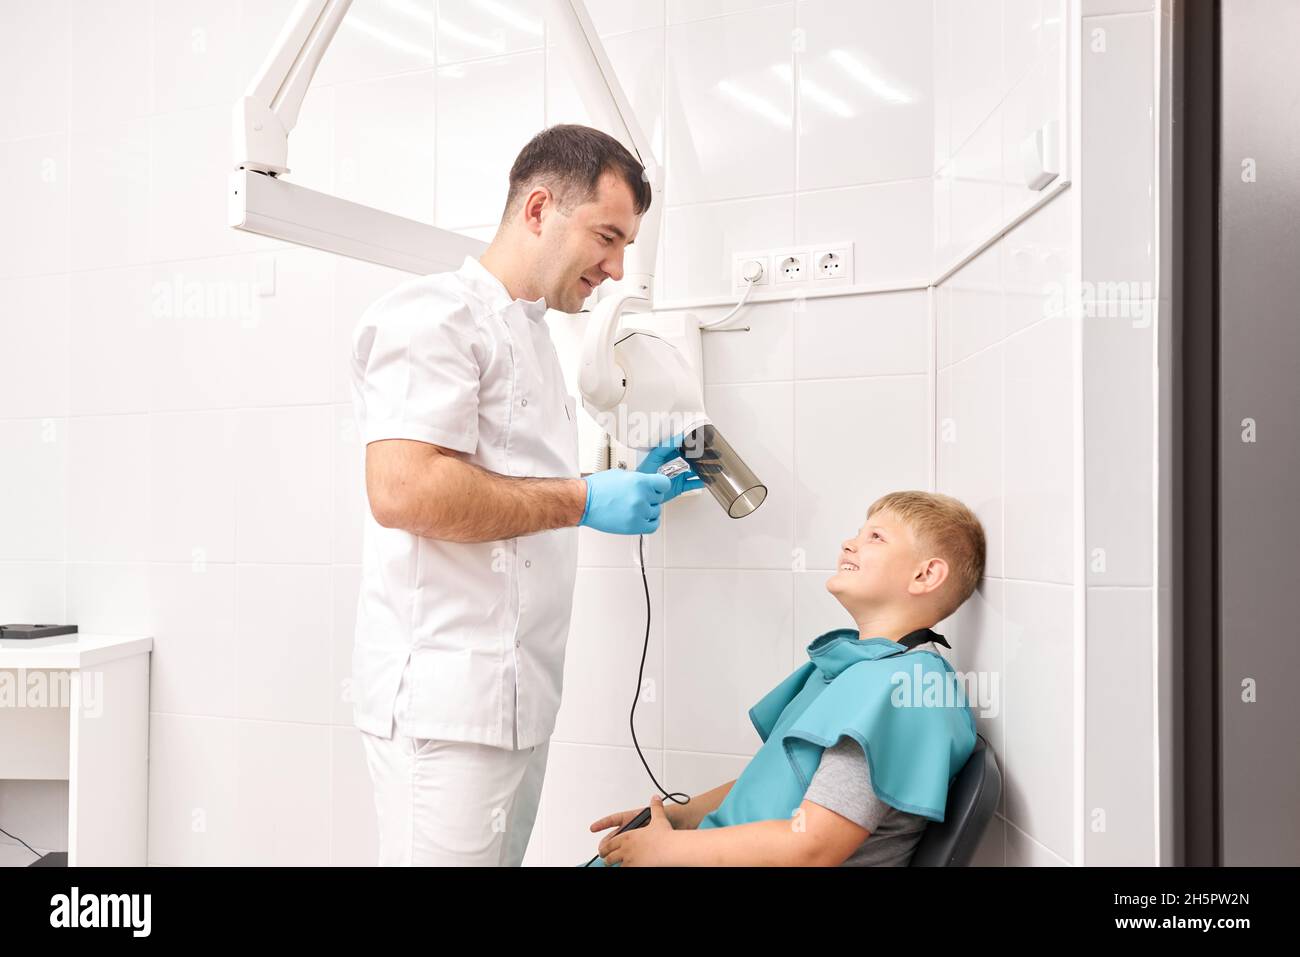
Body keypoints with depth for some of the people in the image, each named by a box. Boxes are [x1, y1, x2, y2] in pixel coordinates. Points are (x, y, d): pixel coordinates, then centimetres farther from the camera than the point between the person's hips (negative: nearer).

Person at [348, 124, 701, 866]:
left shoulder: (530, 334, 20)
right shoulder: (436, 314, -9)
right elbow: (404, 489, -23)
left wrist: (627, 489, 10)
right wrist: (584, 500, -17)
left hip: (516, 695, 9)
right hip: (448, 700, -9)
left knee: (498, 851, 15)